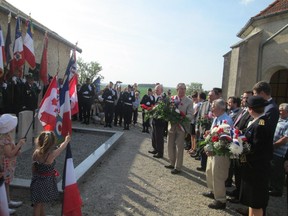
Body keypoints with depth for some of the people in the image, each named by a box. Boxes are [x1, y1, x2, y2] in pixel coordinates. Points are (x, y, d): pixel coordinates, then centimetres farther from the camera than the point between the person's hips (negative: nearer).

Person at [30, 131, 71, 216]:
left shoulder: (36, 153, -12)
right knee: (39, 203, 12)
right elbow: (61, 147, -7)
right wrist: (67, 140, 11)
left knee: (38, 203, 20)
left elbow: (33, 169, 0)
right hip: (46, 181, -5)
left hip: (37, 180, 5)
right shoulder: (51, 155, -27)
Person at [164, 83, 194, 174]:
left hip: (181, 126, -4)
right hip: (172, 125, 4)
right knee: (171, 146, 15)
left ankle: (178, 167, 16)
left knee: (179, 147, 3)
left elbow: (190, 115, -13)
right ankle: (172, 163, 33)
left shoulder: (189, 101, -7)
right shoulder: (172, 99, 4)